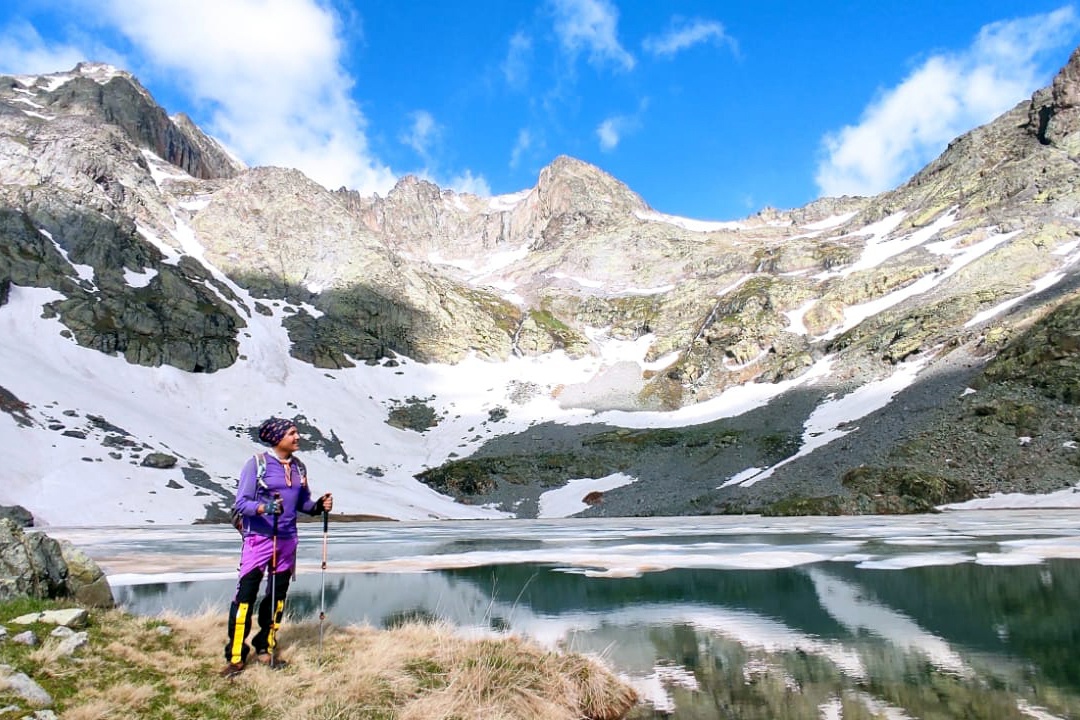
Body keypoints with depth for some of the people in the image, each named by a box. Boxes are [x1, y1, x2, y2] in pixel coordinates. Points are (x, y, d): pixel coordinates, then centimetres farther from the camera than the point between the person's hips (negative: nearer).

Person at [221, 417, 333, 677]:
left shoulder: (298, 466, 9)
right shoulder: (257, 463, -8)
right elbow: (241, 503, -11)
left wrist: (319, 505, -5)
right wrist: (264, 508, -29)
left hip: (287, 540, 6)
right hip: (259, 539, -5)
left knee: (278, 596, 12)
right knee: (246, 596, -7)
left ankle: (265, 648, 27)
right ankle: (235, 656, 5)